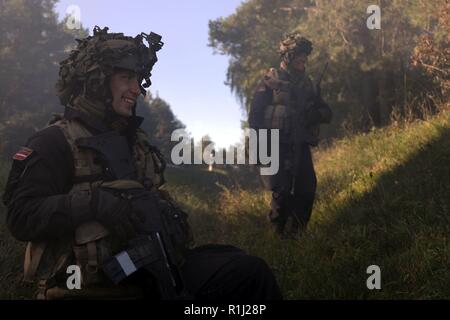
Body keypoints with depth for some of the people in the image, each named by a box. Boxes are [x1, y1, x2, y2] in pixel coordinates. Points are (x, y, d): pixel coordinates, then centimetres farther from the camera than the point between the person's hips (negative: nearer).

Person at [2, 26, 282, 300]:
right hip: (93, 289, -7)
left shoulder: (137, 140, 20)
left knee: (250, 271, -9)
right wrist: (93, 203, -24)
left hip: (153, 270, 7)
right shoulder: (56, 142, -2)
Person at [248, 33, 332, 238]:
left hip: (300, 146, 5)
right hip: (277, 146, -5)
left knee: (307, 189, -1)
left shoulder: (306, 83, 15)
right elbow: (255, 117, -5)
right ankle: (279, 233, 11)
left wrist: (316, 114, -7)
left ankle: (295, 233, 15)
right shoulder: (271, 81, -1)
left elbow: (327, 113, 16)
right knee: (282, 192, -7)